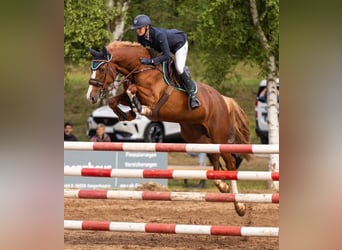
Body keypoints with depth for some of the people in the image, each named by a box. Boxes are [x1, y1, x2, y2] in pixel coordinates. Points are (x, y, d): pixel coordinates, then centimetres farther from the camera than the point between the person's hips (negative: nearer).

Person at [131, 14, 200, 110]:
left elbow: (167, 56, -44)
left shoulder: (159, 34, -44)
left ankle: (192, 95, -9)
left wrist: (151, 61, -51)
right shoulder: (141, 36, -23)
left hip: (179, 42, -8)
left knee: (179, 68, -22)